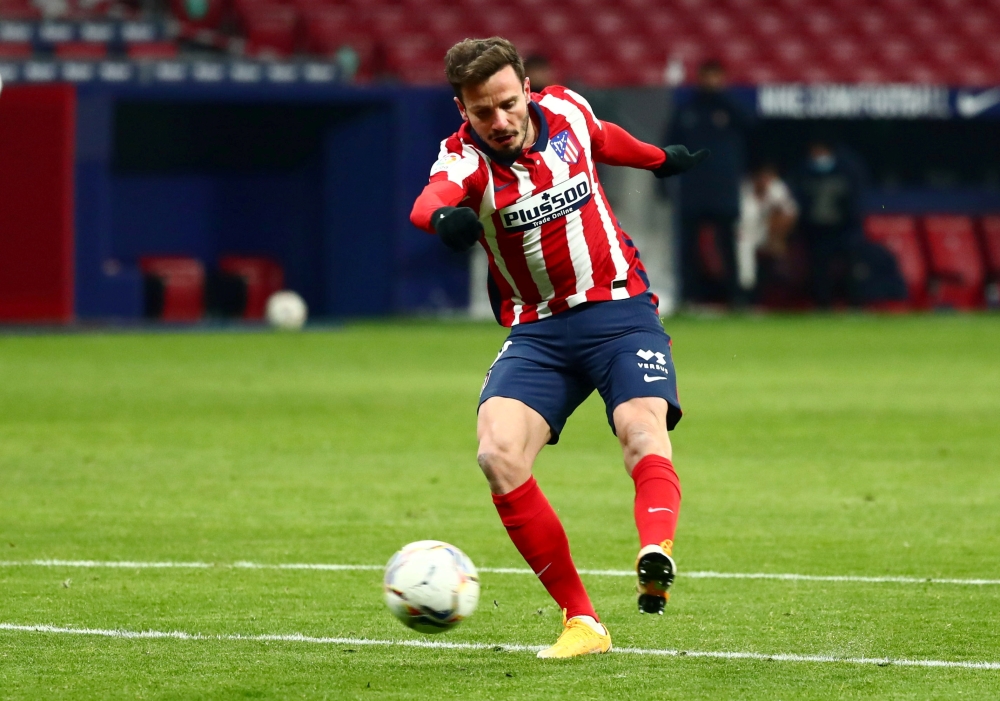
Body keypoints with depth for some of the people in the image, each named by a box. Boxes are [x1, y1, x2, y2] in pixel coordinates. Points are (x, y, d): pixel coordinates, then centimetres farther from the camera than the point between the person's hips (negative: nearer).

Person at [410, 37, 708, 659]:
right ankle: (581, 621, -17)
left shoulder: (566, 111, -2)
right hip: (538, 332, 0)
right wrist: (443, 216, -62)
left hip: (621, 311, 0)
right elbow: (431, 200, -38)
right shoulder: (465, 159, -12)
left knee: (644, 432, -28)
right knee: (499, 455, -24)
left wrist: (660, 158, 44)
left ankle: (657, 554, -57)